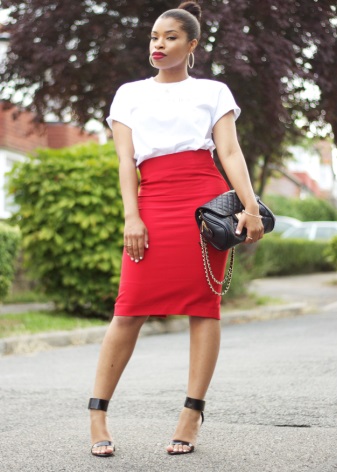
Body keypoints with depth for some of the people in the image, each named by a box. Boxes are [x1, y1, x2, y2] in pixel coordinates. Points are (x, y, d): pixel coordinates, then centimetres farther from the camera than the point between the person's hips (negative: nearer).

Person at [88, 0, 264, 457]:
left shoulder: (213, 91, 14)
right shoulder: (130, 94, 19)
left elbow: (230, 152, 3)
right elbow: (125, 159, 9)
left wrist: (251, 207, -10)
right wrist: (131, 216, -4)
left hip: (206, 200, 0)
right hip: (152, 204, 0)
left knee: (204, 304, -3)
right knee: (130, 309, -7)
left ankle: (192, 415, 3)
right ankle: (98, 416, -1)